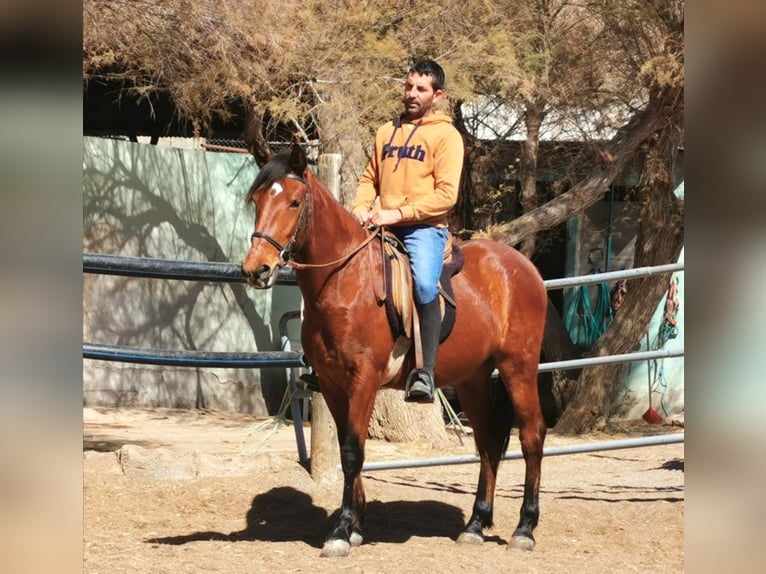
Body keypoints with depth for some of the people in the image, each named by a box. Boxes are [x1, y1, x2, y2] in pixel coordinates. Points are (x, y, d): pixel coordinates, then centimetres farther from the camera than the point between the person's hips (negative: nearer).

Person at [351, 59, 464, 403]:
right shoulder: (386, 132, 19)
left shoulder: (446, 135, 0)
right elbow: (370, 179, 23)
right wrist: (360, 206, 1)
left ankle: (426, 373, -32)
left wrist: (399, 213, -17)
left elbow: (446, 194, -10)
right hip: (381, 228, 7)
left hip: (423, 228, -7)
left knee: (424, 284, -30)